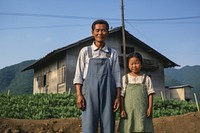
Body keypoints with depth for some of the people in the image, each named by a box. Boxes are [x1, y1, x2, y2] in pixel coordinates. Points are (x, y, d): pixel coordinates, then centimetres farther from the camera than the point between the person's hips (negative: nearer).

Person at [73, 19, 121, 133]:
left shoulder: (113, 53, 12)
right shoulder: (85, 51, 9)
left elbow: (117, 77, 9)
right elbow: (79, 75, 5)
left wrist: (118, 97, 1)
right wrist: (79, 95, -5)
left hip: (108, 94, 2)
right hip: (90, 93, -1)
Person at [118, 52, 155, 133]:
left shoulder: (146, 78, 7)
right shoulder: (125, 78, 6)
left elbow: (150, 94, 6)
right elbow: (122, 95, 4)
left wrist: (150, 107, -3)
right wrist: (122, 109, -2)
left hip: (142, 111, 0)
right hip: (128, 110, 0)